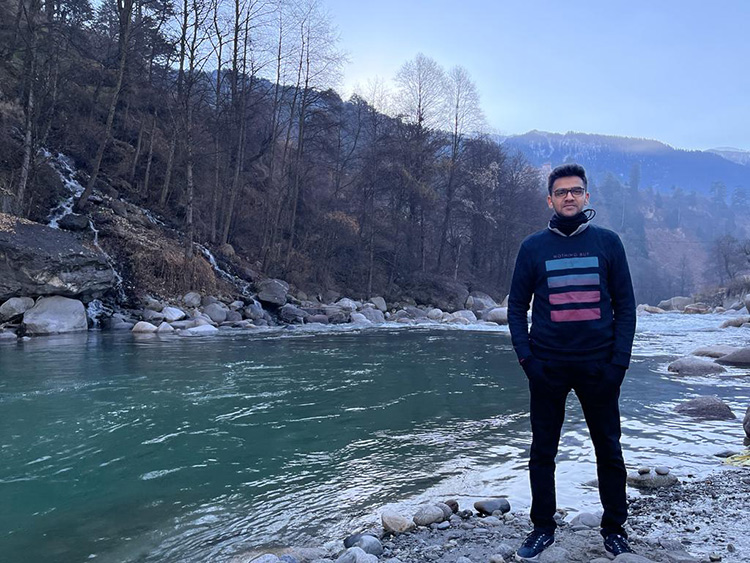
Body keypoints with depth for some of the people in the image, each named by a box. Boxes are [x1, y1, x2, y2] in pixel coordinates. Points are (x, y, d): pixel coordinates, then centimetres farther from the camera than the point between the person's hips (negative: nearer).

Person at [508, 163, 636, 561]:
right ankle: (543, 528, 22)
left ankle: (614, 528, 28)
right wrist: (525, 356, -6)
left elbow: (625, 304, 3)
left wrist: (620, 360, -6)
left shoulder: (607, 242, 3)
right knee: (542, 451, 7)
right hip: (547, 365, 0)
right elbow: (517, 306, 4)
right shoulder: (533, 247, 2)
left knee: (609, 449, 11)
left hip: (599, 364, 0)